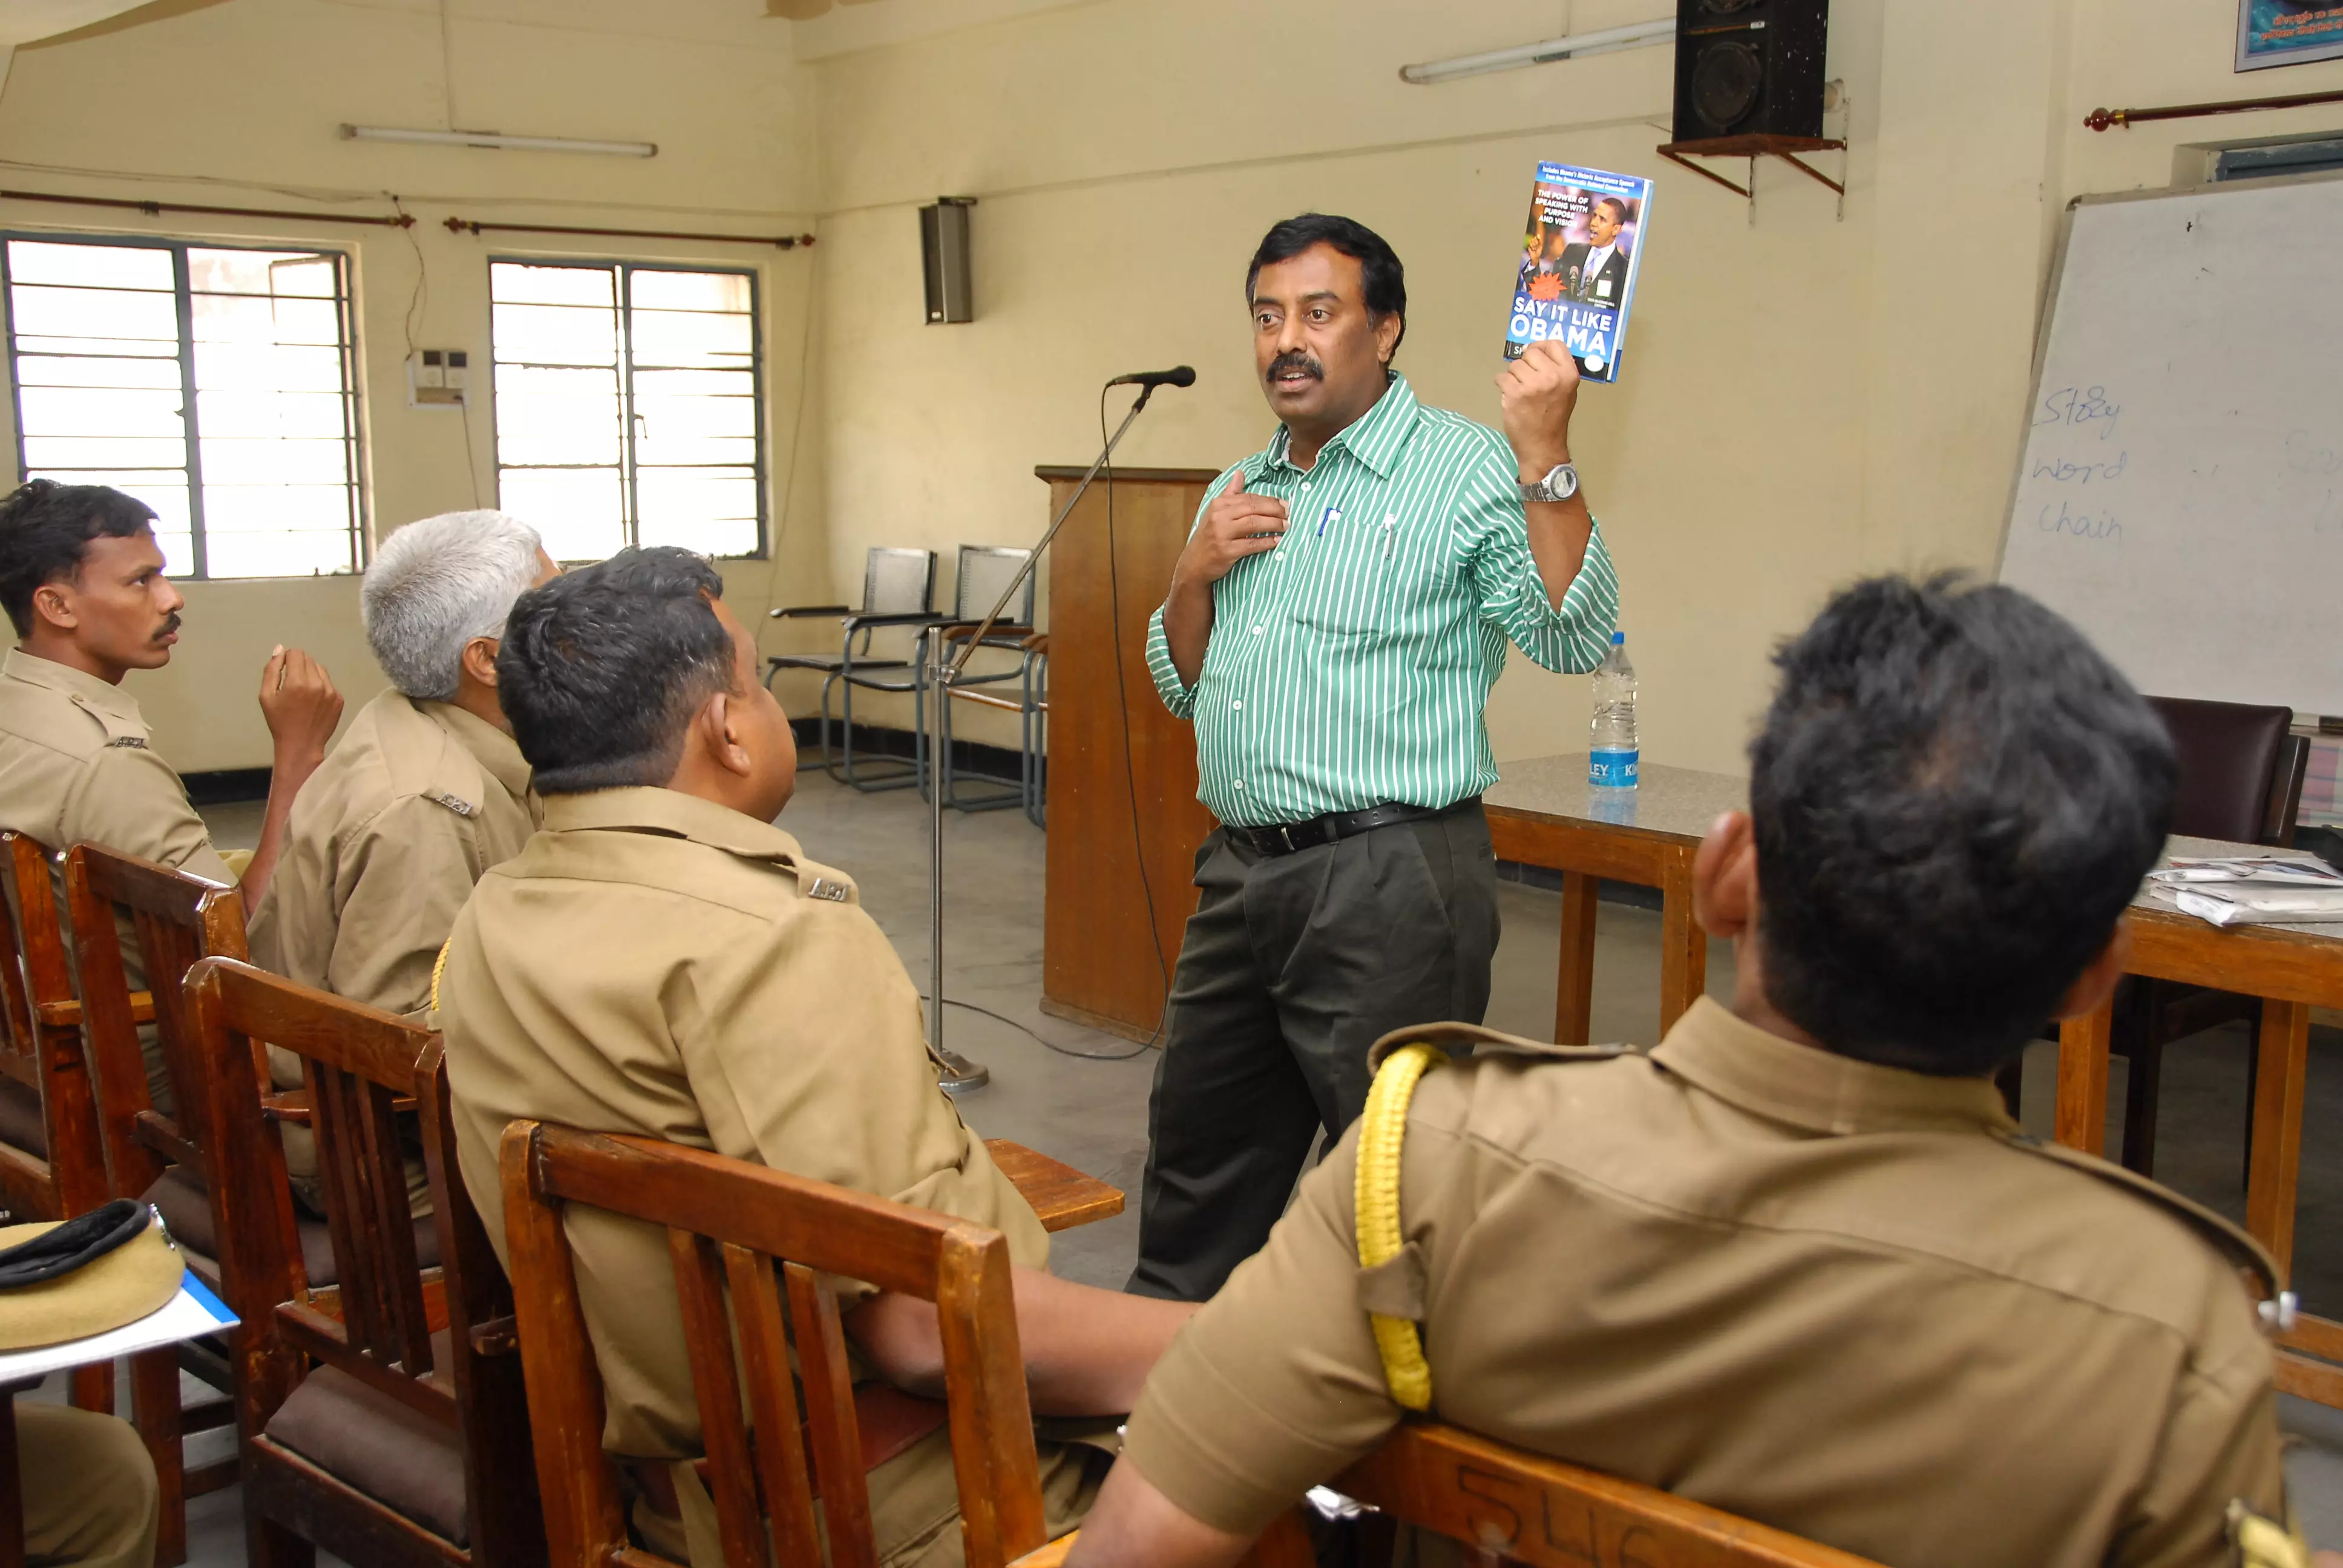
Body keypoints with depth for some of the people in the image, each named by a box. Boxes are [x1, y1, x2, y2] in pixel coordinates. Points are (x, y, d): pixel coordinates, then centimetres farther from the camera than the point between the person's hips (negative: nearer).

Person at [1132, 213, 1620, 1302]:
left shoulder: (1467, 472, -6)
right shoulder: (1239, 493, 16)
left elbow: (1574, 639, -19)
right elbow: (1182, 692, 20)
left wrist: (1546, 460, -27)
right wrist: (1197, 575, 2)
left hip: (1387, 879, -7)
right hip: (1241, 872, 7)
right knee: (1198, 1150, 20)